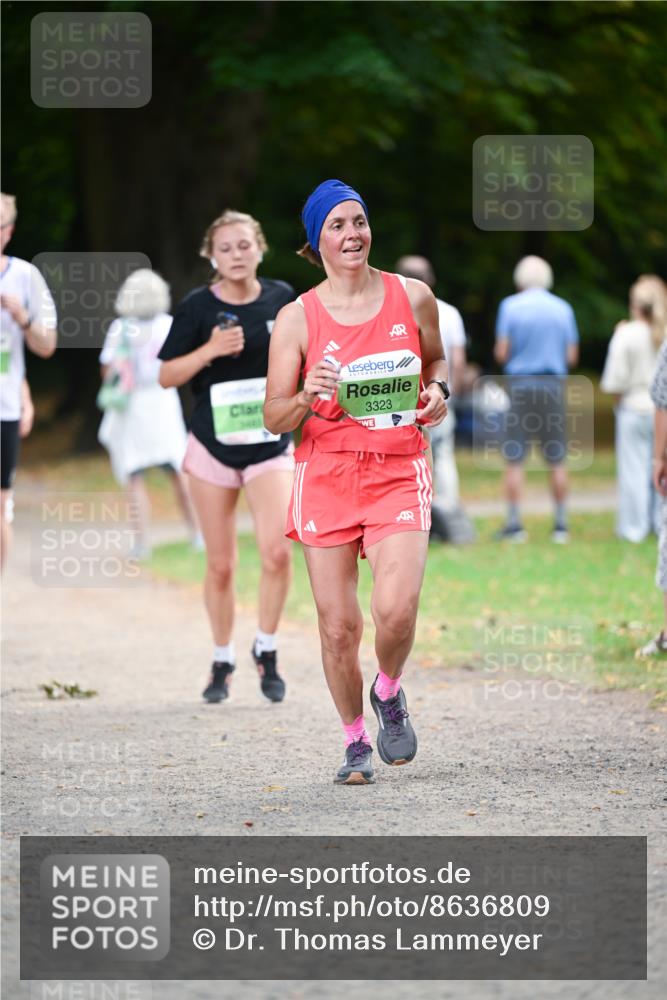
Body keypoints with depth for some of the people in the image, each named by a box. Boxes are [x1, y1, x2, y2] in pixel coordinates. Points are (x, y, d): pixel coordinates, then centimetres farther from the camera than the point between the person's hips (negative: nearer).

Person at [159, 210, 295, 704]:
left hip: (270, 445, 1)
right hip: (212, 446, -1)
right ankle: (223, 662, 21)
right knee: (220, 565, 4)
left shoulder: (282, 298, 1)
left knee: (277, 550, -17)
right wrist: (211, 349, -18)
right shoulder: (198, 306, -6)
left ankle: (267, 651, 3)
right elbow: (167, 375, -6)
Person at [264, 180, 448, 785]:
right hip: (326, 475, 0)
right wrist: (307, 398, -19)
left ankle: (389, 692, 13)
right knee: (338, 627, 0)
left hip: (399, 473, 0)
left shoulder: (413, 297, 4)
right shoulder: (297, 319, 0)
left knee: (396, 608, -19)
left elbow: (436, 359, 24)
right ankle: (356, 743, 21)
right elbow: (274, 418, 2)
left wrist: (438, 392, 3)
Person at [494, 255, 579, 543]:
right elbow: (572, 356, 6)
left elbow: (502, 353, -6)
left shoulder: (510, 306, -4)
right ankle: (561, 525, 8)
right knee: (557, 460, 6)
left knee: (513, 459, 2)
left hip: (520, 385, -2)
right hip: (554, 386, 2)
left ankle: (514, 524, -1)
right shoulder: (563, 308, 4)